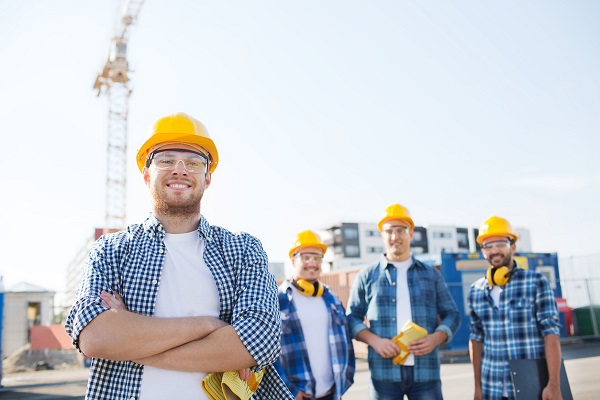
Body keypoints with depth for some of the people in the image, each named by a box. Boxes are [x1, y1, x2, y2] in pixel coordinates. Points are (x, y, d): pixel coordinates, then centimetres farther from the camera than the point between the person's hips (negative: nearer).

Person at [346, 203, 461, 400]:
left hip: (426, 370, 1)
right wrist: (374, 340, -11)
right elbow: (352, 318, 8)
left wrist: (436, 338, -7)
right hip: (384, 371, -1)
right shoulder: (367, 276, 9)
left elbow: (452, 314, 12)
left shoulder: (432, 275, 13)